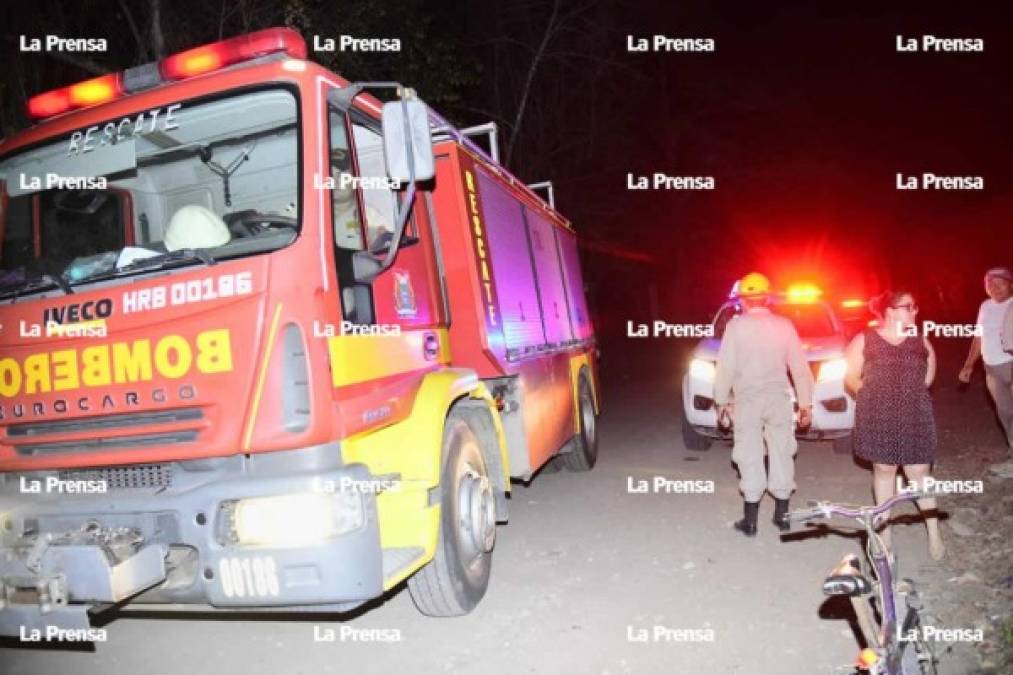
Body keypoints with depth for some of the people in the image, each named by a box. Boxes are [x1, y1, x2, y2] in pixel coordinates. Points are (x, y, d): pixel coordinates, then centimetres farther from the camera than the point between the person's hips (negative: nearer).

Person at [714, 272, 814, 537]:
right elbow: (800, 368, 3)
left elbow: (726, 367, -7)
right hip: (778, 398, 2)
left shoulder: (736, 326, -6)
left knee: (750, 458, 2)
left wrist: (722, 399, 3)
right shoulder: (784, 325, 1)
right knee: (781, 454, 12)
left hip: (747, 400, -2)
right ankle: (782, 514, 20)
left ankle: (750, 520, 6)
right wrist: (805, 403, 9)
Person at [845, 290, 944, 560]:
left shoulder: (920, 340, 6)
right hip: (878, 417, -1)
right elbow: (851, 378, 4)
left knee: (919, 472, 1)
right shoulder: (864, 340, -2)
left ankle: (934, 533, 10)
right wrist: (874, 396, 2)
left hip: (914, 417, 1)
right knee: (884, 469, 8)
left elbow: (929, 372, 18)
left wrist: (913, 392, 10)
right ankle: (885, 529, 19)